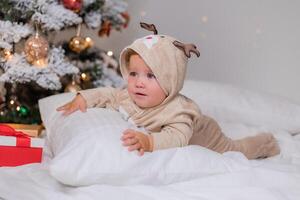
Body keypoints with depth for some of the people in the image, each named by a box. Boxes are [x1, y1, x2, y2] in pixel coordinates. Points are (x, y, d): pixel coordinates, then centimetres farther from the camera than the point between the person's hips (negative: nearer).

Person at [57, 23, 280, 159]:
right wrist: (83, 98, -24)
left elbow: (177, 138, -63)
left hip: (203, 136, -6)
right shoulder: (127, 97, -26)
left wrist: (149, 141, -78)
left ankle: (265, 143, 47)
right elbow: (106, 94, -9)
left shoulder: (177, 111, -48)